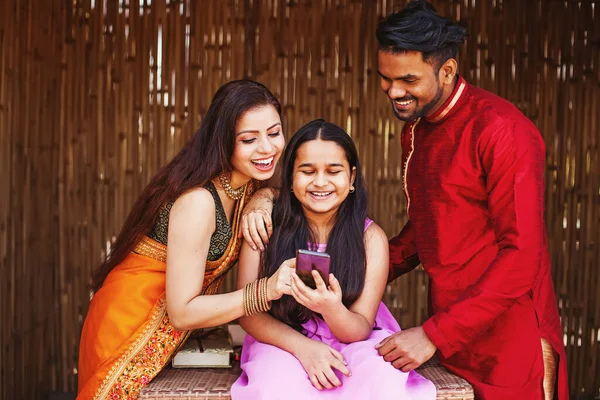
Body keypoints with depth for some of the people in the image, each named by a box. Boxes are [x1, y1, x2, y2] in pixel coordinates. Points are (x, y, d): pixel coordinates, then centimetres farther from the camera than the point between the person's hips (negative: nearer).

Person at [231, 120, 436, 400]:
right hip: (285, 344, 0)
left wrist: (332, 310, -33)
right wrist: (302, 346, -23)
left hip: (354, 344, 1)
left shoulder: (371, 237, -7)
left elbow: (361, 328, -10)